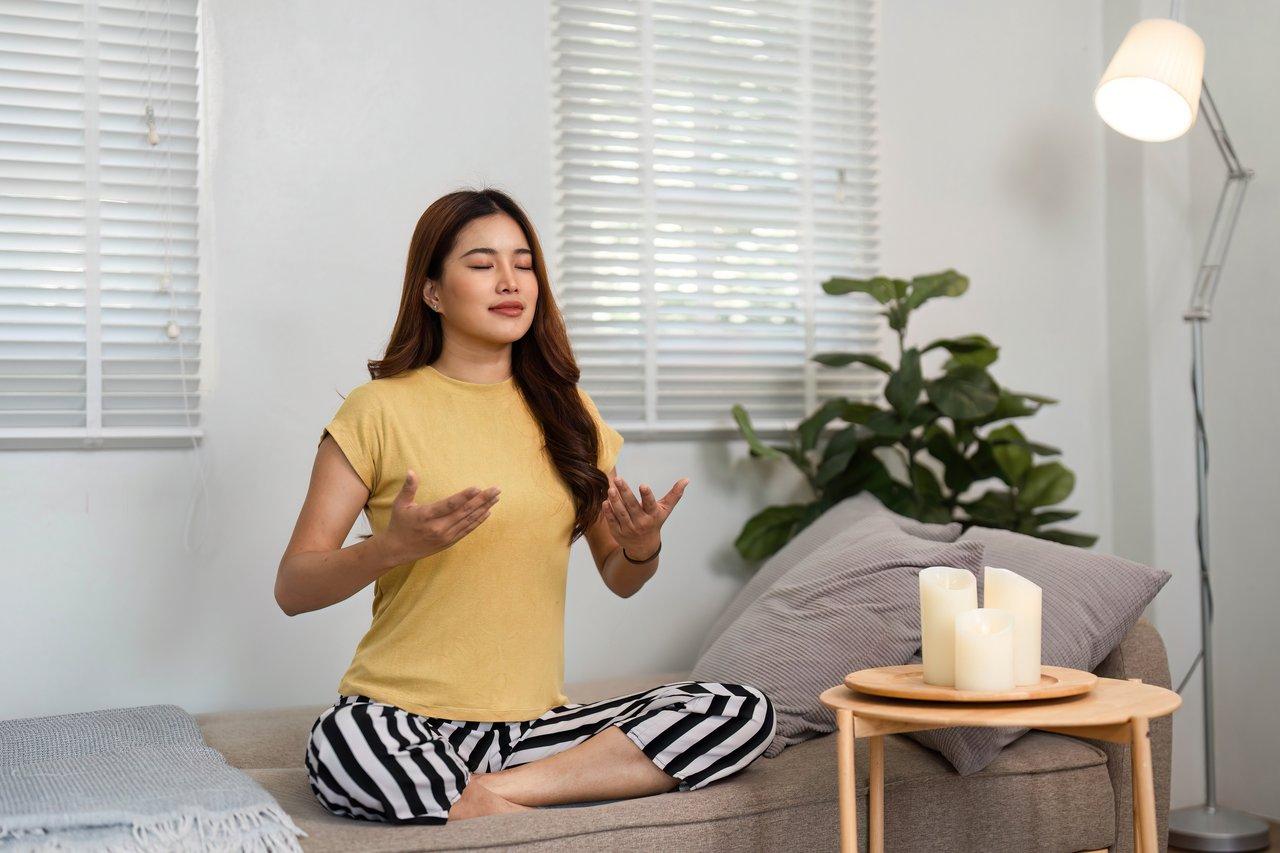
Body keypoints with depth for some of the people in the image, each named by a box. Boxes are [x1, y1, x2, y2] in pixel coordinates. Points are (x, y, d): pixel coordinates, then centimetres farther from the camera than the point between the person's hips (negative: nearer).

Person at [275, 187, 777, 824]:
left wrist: (641, 549, -6)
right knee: (341, 747, -38)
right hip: (406, 717, -4)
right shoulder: (380, 409, -1)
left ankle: (489, 791, -16)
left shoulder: (565, 411, 12)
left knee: (746, 711, -16)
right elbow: (292, 588, -4)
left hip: (533, 723, 5)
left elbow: (619, 578, 17)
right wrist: (393, 546, -23)